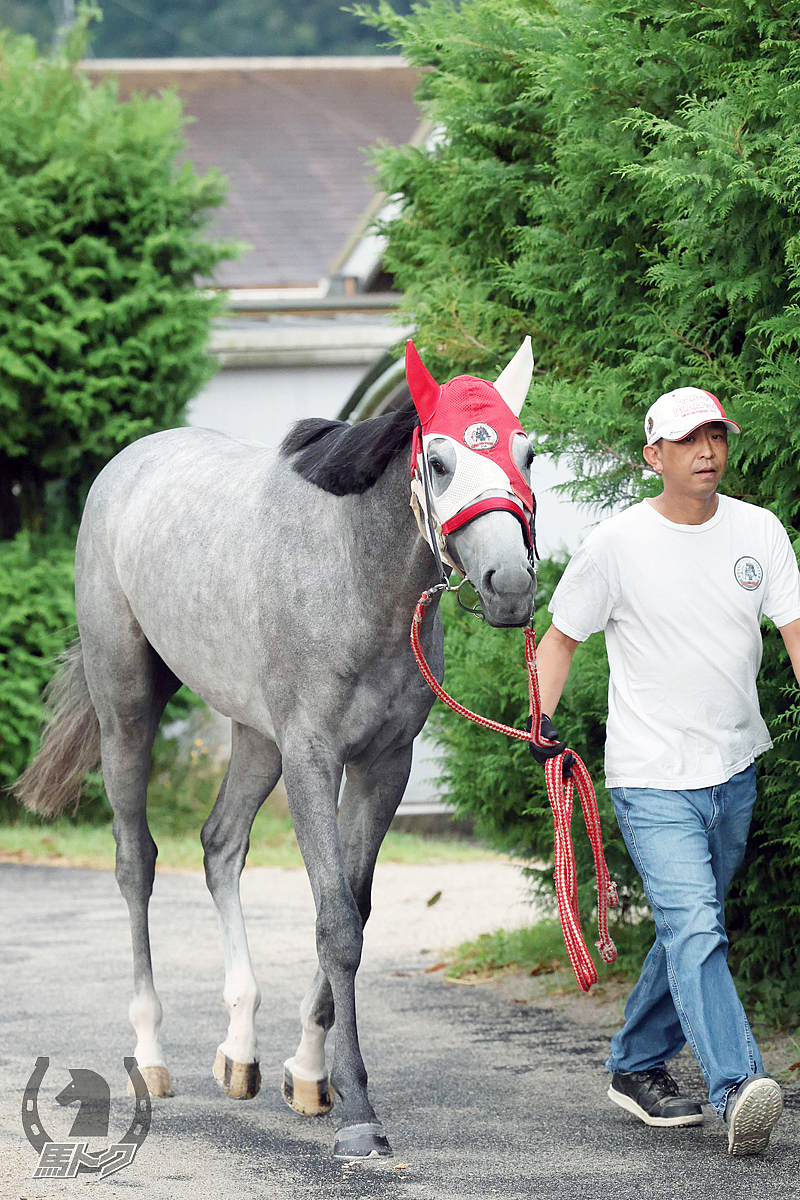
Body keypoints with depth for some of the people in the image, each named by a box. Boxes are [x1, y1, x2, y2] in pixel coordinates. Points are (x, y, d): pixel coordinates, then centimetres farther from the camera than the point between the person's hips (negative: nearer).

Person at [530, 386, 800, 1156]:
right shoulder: (618, 544, -8)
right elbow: (561, 637, 2)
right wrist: (542, 721, -13)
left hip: (733, 773, 5)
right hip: (652, 780, -5)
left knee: (690, 929, 15)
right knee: (694, 929, -19)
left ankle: (636, 1066, 31)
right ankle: (737, 1091, -29)